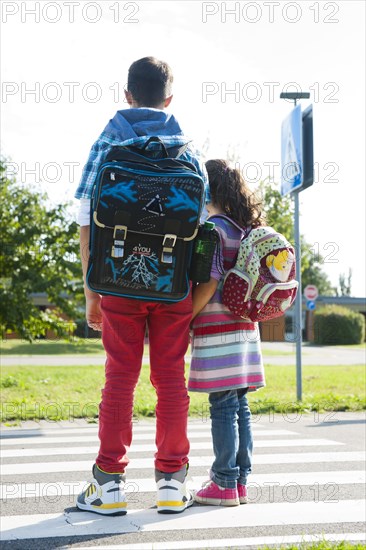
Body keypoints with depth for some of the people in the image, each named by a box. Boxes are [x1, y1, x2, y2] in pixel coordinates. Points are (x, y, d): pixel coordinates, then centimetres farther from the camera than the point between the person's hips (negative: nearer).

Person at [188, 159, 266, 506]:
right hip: (245, 329, 8)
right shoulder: (247, 229, 15)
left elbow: (209, 283, -17)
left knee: (222, 407, -5)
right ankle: (240, 481, 14)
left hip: (217, 331, -8)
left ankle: (224, 485, -1)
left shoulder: (213, 227, -9)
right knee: (240, 407, 10)